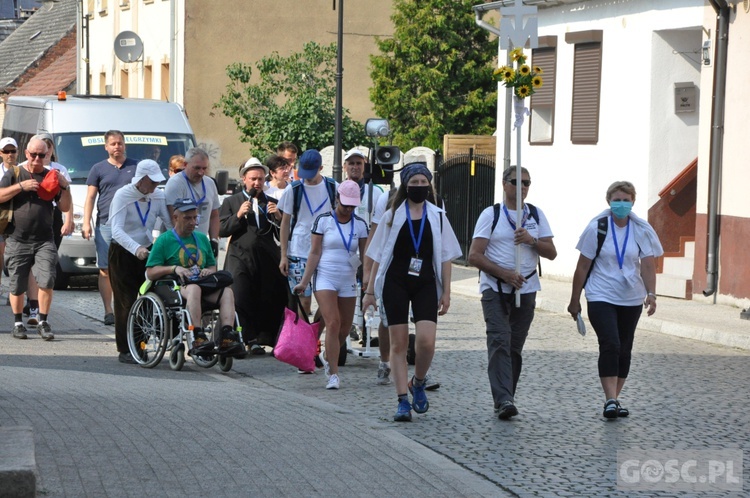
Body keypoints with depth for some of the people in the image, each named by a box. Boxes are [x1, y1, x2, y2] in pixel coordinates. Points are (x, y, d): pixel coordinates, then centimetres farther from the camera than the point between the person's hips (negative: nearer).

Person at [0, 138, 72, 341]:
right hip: (18, 241, -1)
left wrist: (65, 187, -7)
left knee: (47, 281, -13)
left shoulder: (51, 177, 11)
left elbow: (65, 207, 9)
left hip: (44, 241, 1)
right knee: (17, 286, 3)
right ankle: (18, 323, 19)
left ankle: (43, 323, -1)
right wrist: (21, 186, -15)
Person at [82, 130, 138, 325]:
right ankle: (108, 311, 1)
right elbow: (90, 198, 9)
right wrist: (86, 223, -2)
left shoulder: (136, 167, 12)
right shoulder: (99, 169, 11)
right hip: (105, 225, 0)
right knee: (105, 270, -1)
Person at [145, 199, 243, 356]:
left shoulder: (202, 238, 24)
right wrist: (174, 268, -14)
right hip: (176, 288, -5)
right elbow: (150, 273, 0)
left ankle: (226, 336, -41)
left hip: (204, 285, 5)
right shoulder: (164, 240, 6)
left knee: (227, 291, -25)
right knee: (194, 289, -40)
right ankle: (198, 337, -51)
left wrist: (208, 271, 2)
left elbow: (212, 266, 27)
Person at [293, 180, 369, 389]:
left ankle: (327, 356, 37)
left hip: (348, 280, 4)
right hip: (325, 278, -4)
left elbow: (366, 255, 9)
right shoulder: (323, 220, -1)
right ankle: (333, 374, -14)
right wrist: (304, 281, -5)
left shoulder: (360, 224, 7)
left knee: (345, 328, 7)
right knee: (333, 323, -16)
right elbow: (315, 253, -1)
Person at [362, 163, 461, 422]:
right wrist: (370, 291, 5)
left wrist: (446, 292, 4)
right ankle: (403, 402, 2)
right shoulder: (392, 216, 7)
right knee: (398, 344, -2)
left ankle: (418, 382, 11)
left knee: (427, 340, -16)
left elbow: (445, 256, 10)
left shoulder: (437, 216, 9)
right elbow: (378, 255, 9)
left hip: (425, 284, 0)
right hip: (395, 283, 0)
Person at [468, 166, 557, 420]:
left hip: (526, 289, 4)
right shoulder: (491, 214, 1)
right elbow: (474, 256, -5)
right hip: (495, 288, -4)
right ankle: (503, 399, -25)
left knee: (515, 346, 6)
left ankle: (506, 399, 14)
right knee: (500, 341, -16)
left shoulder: (536, 215, 11)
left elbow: (552, 253, 8)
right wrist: (504, 274, -15)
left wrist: (532, 240, -11)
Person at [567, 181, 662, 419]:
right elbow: (582, 266, 0)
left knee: (624, 350, 8)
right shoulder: (597, 228, -4)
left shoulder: (642, 231, 1)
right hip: (601, 298, -3)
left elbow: (648, 265, -6)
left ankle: (614, 398, 18)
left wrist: (651, 294, -22)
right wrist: (575, 300, 2)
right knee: (610, 345, -17)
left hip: (631, 300, 3)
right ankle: (611, 400, -20)